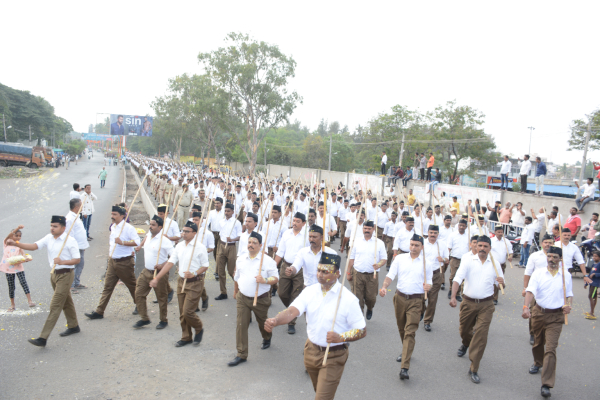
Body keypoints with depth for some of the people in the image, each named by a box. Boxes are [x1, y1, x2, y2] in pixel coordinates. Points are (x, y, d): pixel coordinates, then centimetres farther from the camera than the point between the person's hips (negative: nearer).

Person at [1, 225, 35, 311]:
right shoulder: (7, 243, 4)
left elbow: (23, 253, -9)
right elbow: (9, 235, -15)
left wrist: (26, 258, -32)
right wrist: (17, 228, -31)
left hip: (18, 266, 0)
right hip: (9, 267, 0)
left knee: (23, 282, -14)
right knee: (11, 286, 7)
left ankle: (30, 301, -17)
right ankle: (12, 305, 19)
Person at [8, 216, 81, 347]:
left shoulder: (70, 241, -15)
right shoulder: (48, 238, 4)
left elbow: (77, 259, -14)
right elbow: (34, 246, -5)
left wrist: (62, 262, -28)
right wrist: (16, 244, -18)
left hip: (65, 275, -8)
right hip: (54, 274, 8)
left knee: (55, 306, -8)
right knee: (66, 302, 21)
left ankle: (43, 338, -7)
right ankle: (73, 326, 38)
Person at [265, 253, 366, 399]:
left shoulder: (348, 299, -17)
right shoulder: (310, 291, -6)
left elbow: (362, 331, -12)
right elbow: (292, 311, -19)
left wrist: (341, 337, -29)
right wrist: (275, 320, -40)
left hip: (333, 356, -5)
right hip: (311, 351, 5)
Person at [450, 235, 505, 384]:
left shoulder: (494, 264, 3)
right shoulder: (468, 260, -4)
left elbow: (499, 284, 13)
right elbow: (458, 278, -14)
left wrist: (501, 281, -13)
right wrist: (453, 296, -27)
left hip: (486, 305, 0)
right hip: (468, 303, 0)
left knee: (481, 336, -7)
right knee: (464, 330, 17)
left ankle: (474, 369, 1)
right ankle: (466, 344, 55)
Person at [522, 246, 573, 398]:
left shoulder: (566, 276, 2)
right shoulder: (538, 274, -2)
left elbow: (569, 294, 11)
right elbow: (530, 291, -14)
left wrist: (568, 305, -12)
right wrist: (526, 307, -31)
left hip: (556, 316, -1)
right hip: (538, 313, 1)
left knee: (551, 348, -9)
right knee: (538, 342, 20)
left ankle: (546, 384, -7)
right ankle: (538, 363, 51)